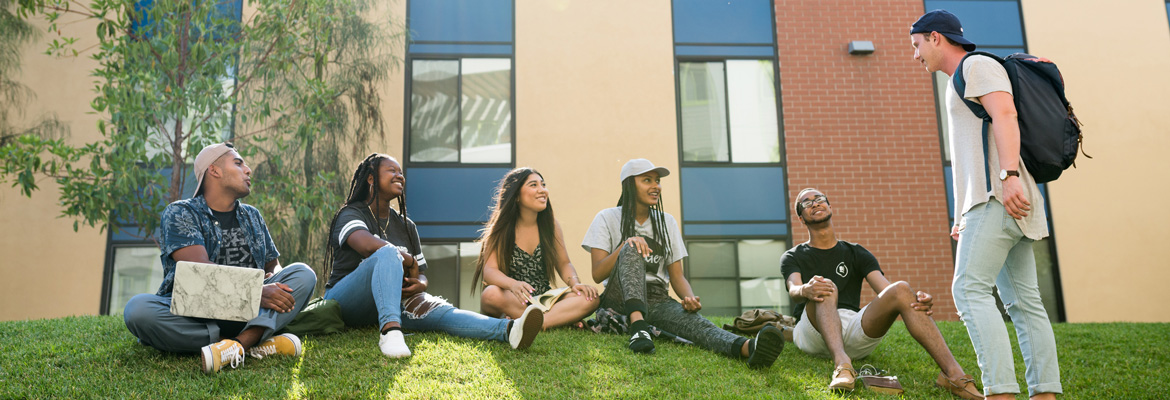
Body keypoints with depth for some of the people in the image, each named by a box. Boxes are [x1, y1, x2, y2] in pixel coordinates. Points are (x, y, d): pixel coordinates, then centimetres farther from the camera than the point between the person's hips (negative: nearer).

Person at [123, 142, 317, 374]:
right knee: (137, 309, -32)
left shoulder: (252, 217, 22)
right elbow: (200, 269, -14)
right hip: (192, 313, -4)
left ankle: (240, 342, -39)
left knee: (304, 274, -14)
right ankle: (257, 342, -33)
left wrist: (272, 279, -4)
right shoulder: (180, 214, 2)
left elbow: (274, 265, 24)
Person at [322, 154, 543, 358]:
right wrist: (409, 262, -14)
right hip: (346, 300, -5)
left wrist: (419, 284, -7)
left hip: (392, 300, 5)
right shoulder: (351, 214, -2)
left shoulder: (406, 226, 18)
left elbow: (421, 274, 18)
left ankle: (507, 330, -52)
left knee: (435, 309, -26)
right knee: (388, 253, -32)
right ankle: (390, 330, -54)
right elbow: (368, 245, -25)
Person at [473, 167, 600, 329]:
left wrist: (575, 283, -14)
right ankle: (564, 318, -28)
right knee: (492, 294, -38)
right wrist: (513, 284, -36)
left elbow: (563, 263, 10)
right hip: (513, 300, -3)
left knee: (591, 297, -22)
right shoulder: (501, 229, -3)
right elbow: (489, 270, -14)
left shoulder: (551, 225, 7)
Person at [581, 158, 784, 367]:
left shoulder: (667, 222, 14)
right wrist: (624, 245, -23)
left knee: (692, 319, -33)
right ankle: (638, 326, -51)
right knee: (632, 250, -31)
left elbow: (677, 276, 10)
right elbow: (597, 274, -5)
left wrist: (690, 297, -14)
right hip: (619, 298, -2)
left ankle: (747, 347, -64)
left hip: (656, 299, 2)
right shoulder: (607, 218, 4)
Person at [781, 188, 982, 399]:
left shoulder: (856, 253, 24)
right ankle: (842, 364, -57)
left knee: (901, 289, -22)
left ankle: (953, 373, -37)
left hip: (854, 334, 2)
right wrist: (805, 290, -33)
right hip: (812, 332, -2)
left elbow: (886, 289, 6)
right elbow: (794, 289, -6)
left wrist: (917, 300, -18)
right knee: (826, 288, -32)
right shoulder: (793, 257, 18)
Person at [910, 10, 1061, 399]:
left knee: (970, 289, -18)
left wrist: (1009, 176, -28)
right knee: (1023, 302, 4)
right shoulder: (962, 83, 29)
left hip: (1000, 196, -10)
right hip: (997, 205, 10)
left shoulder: (978, 65, 1)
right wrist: (962, 217, 27)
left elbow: (1005, 115, -16)